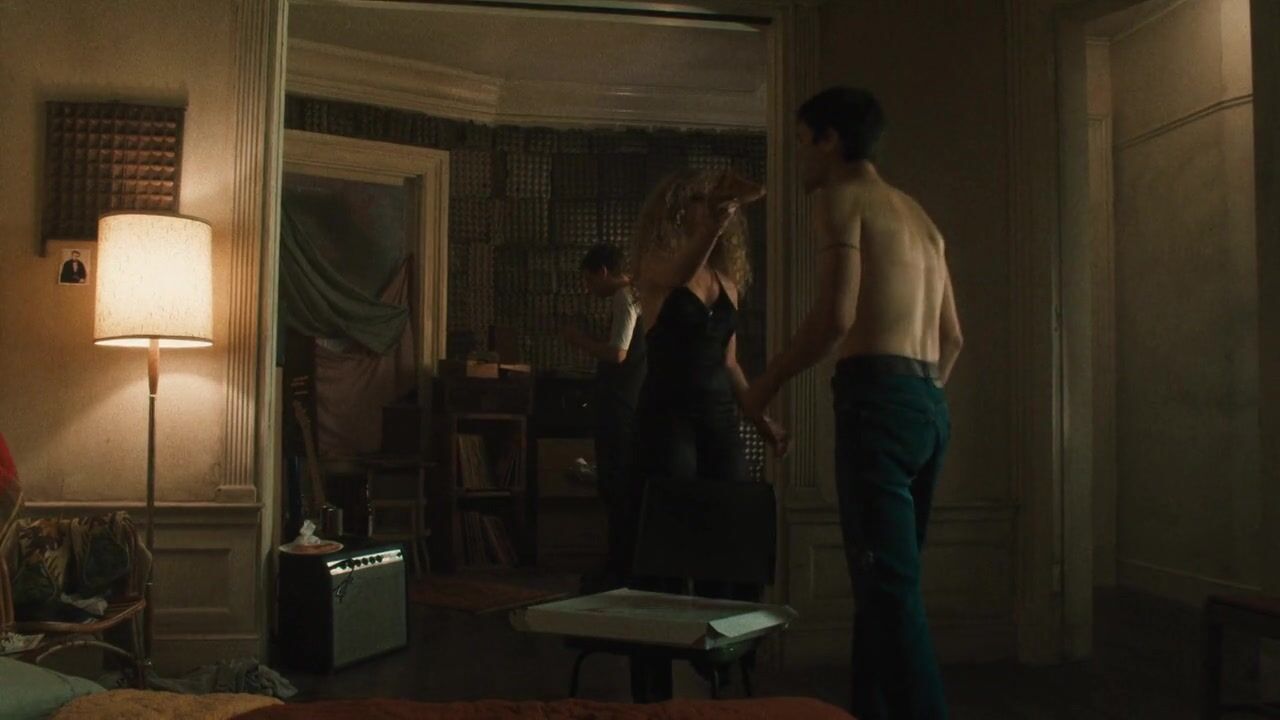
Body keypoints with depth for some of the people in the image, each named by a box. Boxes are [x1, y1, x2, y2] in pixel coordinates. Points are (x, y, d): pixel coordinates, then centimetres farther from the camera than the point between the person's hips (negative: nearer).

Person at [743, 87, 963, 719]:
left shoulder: (841, 197, -1)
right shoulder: (918, 216, 24)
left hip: (878, 397, -9)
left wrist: (767, 383, -2)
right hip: (930, 405, 9)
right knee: (884, 579, 14)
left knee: (888, 583, -11)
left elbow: (835, 316, -13)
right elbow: (952, 337, 22)